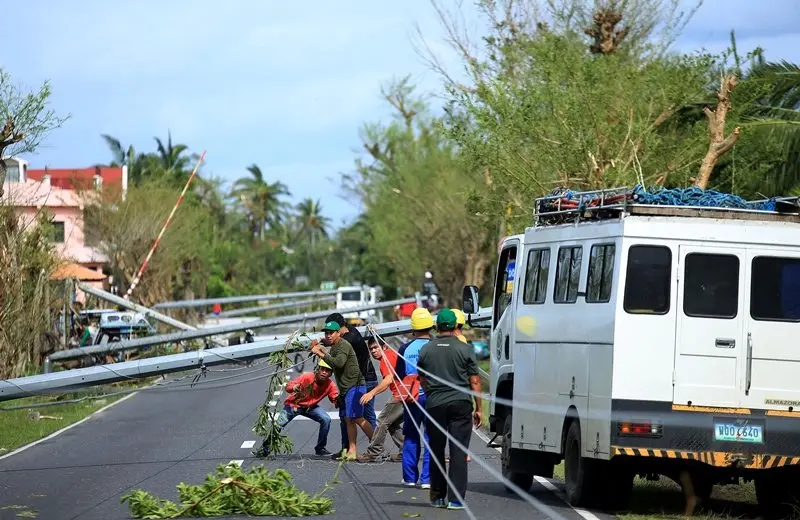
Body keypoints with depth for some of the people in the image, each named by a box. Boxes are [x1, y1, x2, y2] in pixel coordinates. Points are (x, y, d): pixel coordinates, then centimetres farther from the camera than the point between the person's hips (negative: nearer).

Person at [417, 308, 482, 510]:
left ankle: (437, 497, 19)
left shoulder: (426, 350, 3)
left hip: (434, 404, 2)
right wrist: (478, 408, 4)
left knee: (436, 451, 13)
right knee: (458, 452, -1)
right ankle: (455, 499, -5)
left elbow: (422, 380, 12)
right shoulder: (464, 349, -4)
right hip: (460, 403, -2)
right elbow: (475, 381, -3)